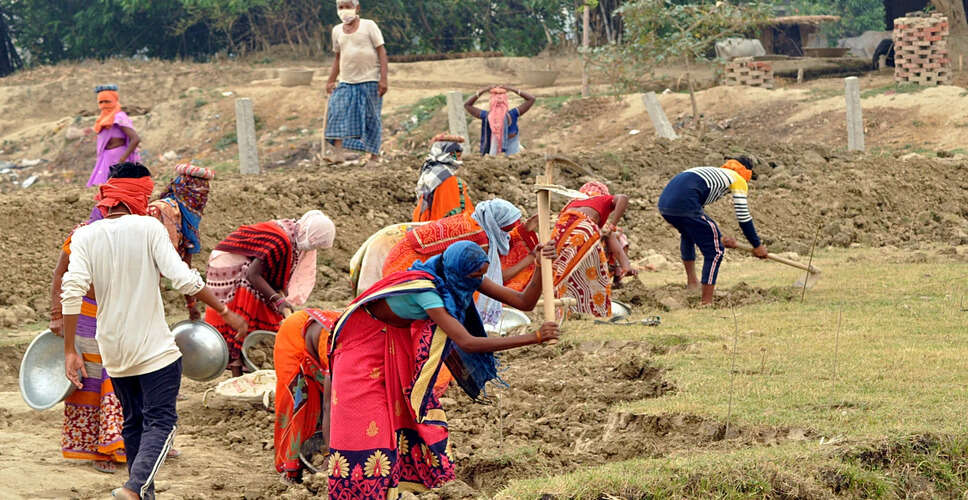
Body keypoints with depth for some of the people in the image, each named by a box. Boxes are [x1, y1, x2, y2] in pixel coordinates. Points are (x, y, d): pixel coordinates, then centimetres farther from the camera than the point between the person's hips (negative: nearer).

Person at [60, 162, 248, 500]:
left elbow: (72, 291, -11)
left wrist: (70, 351, -8)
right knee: (160, 423, -4)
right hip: (155, 349, -4)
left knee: (134, 422, 19)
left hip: (113, 352, 4)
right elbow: (184, 279, -16)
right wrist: (225, 312, -5)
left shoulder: (85, 236, 0)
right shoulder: (148, 227, -9)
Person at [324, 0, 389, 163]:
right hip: (346, 82, 4)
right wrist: (331, 81, 13)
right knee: (337, 112, -13)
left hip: (369, 80, -4)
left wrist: (383, 79, -13)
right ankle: (339, 153, -17)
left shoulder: (369, 26, -2)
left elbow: (381, 52, -5)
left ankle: (371, 154, 8)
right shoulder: (337, 30, 12)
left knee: (371, 118, 0)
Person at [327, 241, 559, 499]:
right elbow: (467, 342, -45)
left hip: (398, 339, 7)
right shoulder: (425, 290, -39)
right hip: (365, 340, -7)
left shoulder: (465, 278, -16)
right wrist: (534, 338, -45)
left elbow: (524, 302, -13)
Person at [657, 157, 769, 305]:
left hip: (664, 203, 8)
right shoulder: (738, 180, 14)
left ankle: (691, 280, 43)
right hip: (683, 204, -8)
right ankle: (706, 303, -3)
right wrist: (757, 246, 20)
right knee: (715, 252, 1)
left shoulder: (712, 173, 36)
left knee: (688, 233, 39)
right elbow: (744, 218, 10)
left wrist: (719, 238, 38)